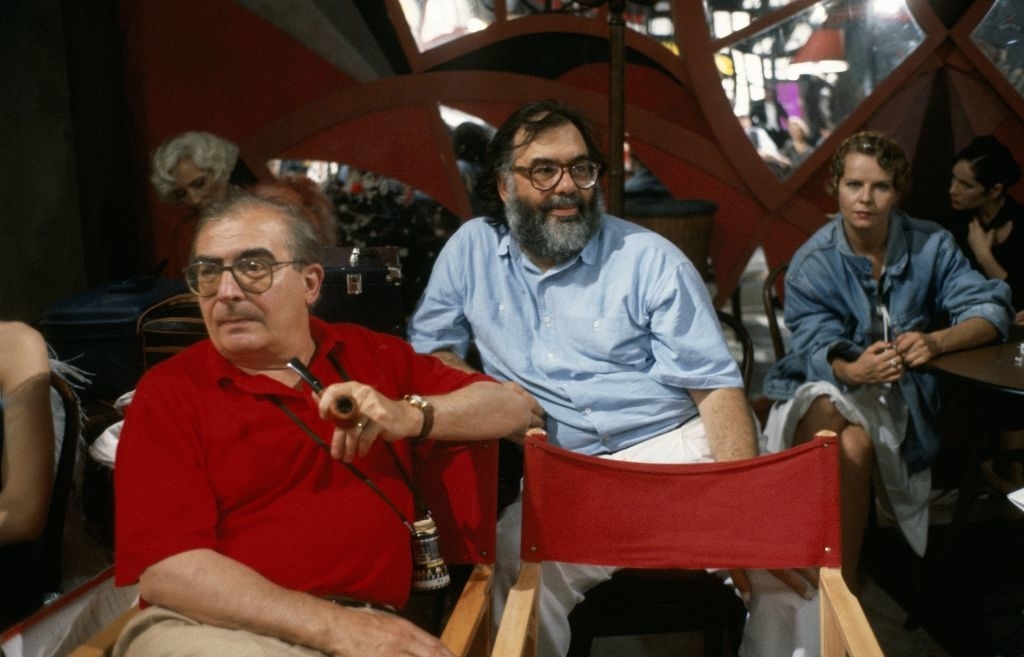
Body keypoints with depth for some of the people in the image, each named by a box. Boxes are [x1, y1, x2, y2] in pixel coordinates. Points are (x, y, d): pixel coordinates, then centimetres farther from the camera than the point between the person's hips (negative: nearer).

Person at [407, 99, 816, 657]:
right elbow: (428, 347, 18)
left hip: (677, 451, 0)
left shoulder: (651, 260, 0)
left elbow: (717, 387, -3)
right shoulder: (471, 249, 9)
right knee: (515, 566, -31)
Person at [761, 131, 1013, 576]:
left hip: (898, 394, 0)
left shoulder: (930, 247, -2)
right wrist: (851, 370, -40)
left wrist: (938, 341, -28)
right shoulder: (811, 263, -7)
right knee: (844, 444, -35)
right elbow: (818, 346, -15)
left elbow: (991, 309, -7)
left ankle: (845, 585, -23)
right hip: (821, 388, 0)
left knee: (855, 442, -33)